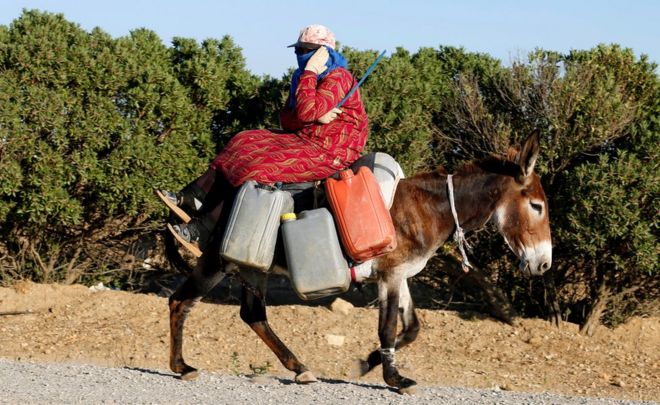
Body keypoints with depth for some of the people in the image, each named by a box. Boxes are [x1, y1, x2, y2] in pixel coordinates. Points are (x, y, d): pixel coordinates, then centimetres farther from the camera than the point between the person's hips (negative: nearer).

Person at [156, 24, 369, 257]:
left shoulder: (338, 78, -13)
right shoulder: (303, 77, 16)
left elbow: (305, 112, -27)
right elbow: (285, 120, 6)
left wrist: (310, 72, -19)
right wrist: (315, 117, -13)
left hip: (330, 152, -10)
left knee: (258, 169, -23)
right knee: (245, 145, -1)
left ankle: (201, 234, -25)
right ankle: (190, 201, -10)